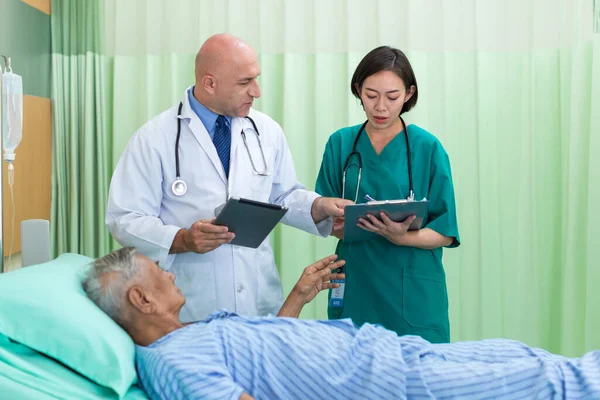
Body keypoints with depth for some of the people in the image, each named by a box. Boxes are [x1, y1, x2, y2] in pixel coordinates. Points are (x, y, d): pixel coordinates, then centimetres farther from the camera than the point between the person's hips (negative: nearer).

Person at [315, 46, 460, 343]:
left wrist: (402, 237, -23)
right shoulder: (340, 143, 3)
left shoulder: (427, 148, -3)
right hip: (355, 289, 2)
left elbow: (445, 233, -4)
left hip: (413, 293, -2)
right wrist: (339, 225, -17)